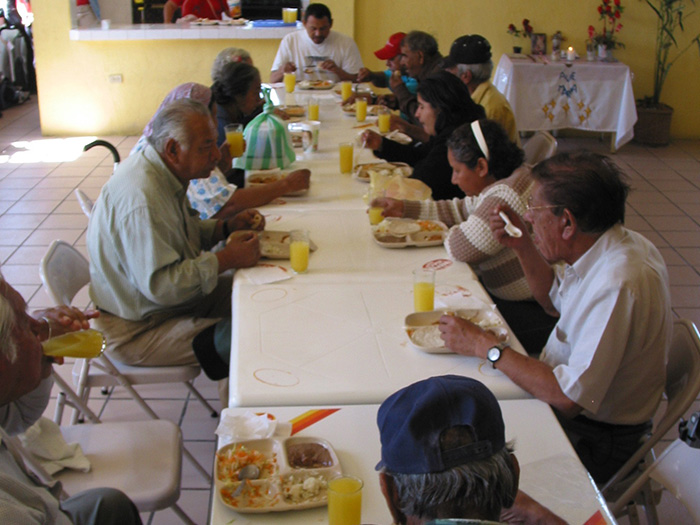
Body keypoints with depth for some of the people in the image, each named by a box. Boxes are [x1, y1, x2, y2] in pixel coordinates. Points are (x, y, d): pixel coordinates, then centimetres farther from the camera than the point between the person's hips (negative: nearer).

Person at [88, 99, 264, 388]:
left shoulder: (162, 171, 2)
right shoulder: (141, 199, -31)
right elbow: (160, 286, -33)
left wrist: (227, 226, 2)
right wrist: (227, 259, -25)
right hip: (135, 331, -11)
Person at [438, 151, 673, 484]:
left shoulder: (617, 285, -33)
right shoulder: (609, 248, -3)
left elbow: (569, 399, -33)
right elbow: (556, 301, 17)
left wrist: (485, 346, -25)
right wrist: (523, 246, 1)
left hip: (591, 441, -9)